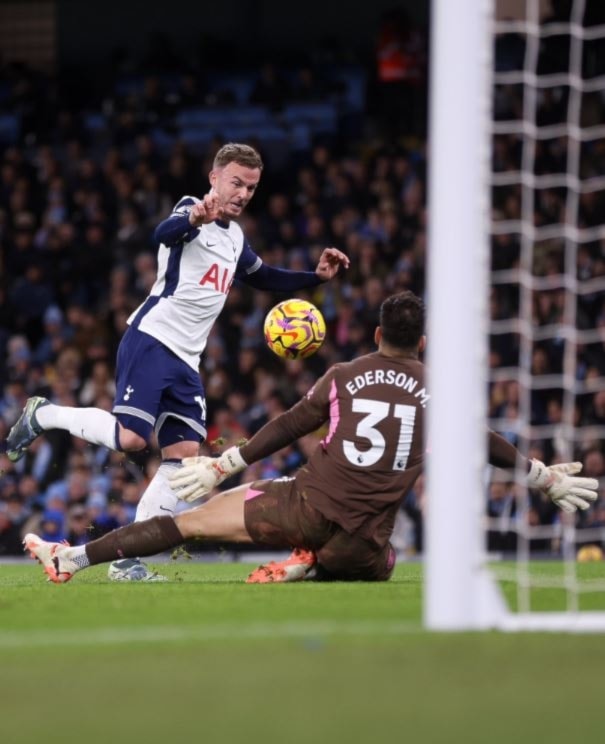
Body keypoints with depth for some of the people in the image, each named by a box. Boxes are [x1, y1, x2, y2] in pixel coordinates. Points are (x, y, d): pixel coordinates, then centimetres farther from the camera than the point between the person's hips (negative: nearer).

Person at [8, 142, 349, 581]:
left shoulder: (235, 237, 19)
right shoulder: (191, 209, -7)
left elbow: (264, 278, 36)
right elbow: (164, 234, -31)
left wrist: (317, 277, 21)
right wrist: (193, 219, -54)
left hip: (185, 361, 8)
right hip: (151, 342, -8)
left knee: (184, 455, -4)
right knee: (131, 437, -21)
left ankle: (129, 560, -3)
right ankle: (44, 415, 5)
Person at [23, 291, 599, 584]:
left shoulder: (343, 377, 9)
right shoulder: (439, 389, 9)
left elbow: (285, 429, 8)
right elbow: (488, 446, 14)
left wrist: (221, 466, 16)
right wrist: (547, 480, 26)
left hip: (304, 504, 0)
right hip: (362, 538, 0)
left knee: (185, 523, 5)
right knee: (378, 566, 35)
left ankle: (70, 559, -1)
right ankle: (311, 565, 4)